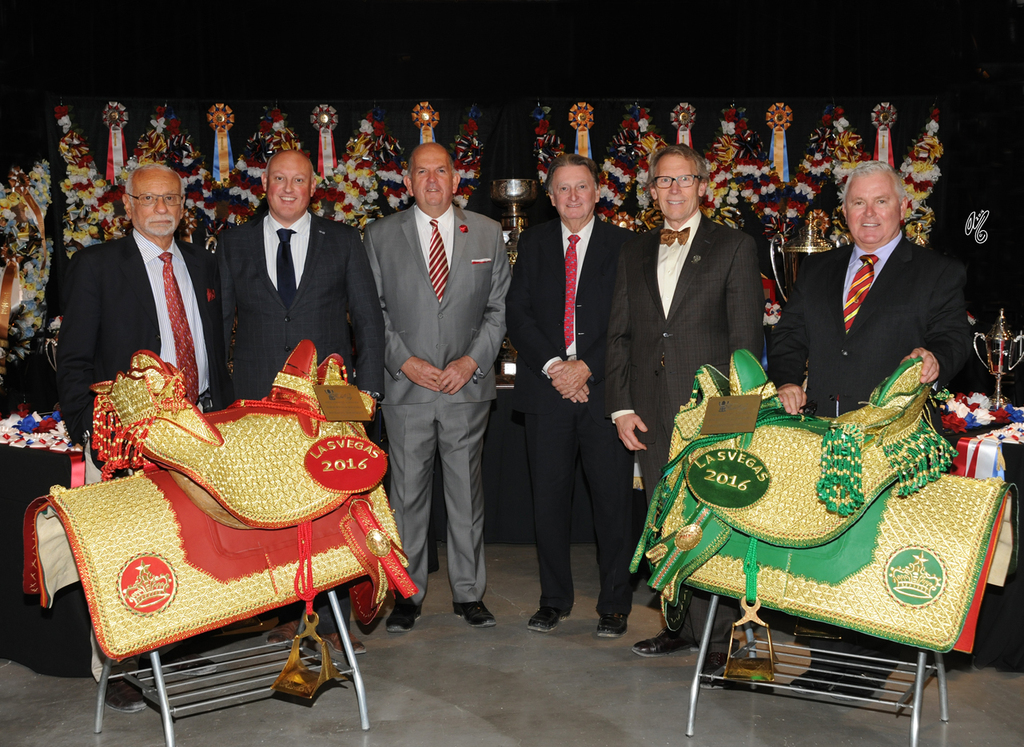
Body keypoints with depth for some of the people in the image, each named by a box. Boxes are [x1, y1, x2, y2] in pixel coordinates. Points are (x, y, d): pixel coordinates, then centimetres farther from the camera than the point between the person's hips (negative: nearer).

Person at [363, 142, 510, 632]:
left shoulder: (487, 234, 7)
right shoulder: (380, 235, 4)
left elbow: (499, 307, 6)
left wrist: (472, 360, -7)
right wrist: (405, 361, -9)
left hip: (468, 385, 1)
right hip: (406, 388, -1)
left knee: (466, 490, 8)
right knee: (407, 492, 5)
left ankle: (469, 593, 20)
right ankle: (407, 594, 18)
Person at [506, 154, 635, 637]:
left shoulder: (623, 246, 5)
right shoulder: (533, 244, 12)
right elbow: (517, 312, 4)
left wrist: (586, 368, -12)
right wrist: (552, 366, -9)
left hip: (604, 388, -2)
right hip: (546, 389, 2)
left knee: (613, 501, 2)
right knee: (548, 498, 6)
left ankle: (614, 603, 16)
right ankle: (554, 599, 21)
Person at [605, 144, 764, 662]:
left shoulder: (734, 247, 3)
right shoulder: (634, 253, 16)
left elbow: (746, 335, -2)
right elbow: (618, 334, 13)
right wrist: (621, 406, 5)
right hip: (652, 413, 4)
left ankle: (723, 632, 10)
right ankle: (683, 624, 21)